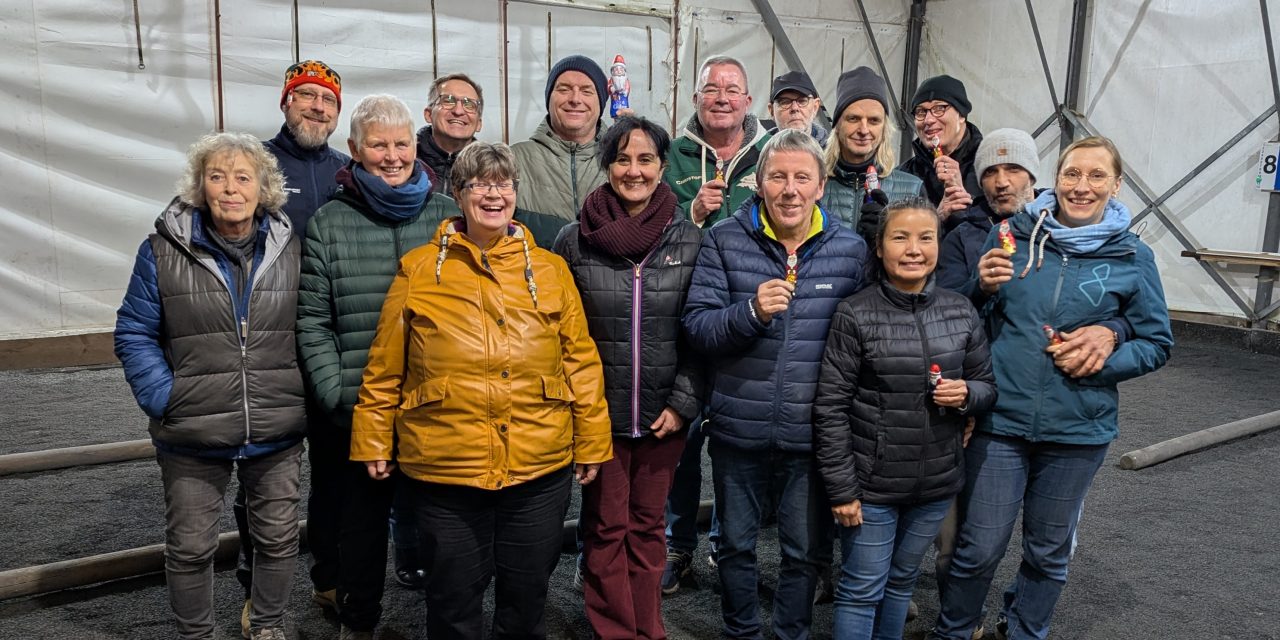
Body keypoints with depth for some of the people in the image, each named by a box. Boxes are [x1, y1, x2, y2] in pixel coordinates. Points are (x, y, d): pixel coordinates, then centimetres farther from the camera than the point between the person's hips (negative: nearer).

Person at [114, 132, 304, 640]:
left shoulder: (288, 248, 0)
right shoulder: (165, 250, -5)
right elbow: (134, 333, -1)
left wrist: (302, 396, 0)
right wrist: (163, 399, -11)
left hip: (277, 434, 2)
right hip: (192, 439, -1)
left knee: (278, 537, 14)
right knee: (191, 547, 12)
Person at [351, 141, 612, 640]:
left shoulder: (550, 269, 5)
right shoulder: (418, 270, 2)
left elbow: (581, 363, 4)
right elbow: (385, 369, 4)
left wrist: (592, 444, 3)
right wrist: (372, 441, 4)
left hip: (540, 469, 1)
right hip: (444, 470, -1)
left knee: (527, 598, 16)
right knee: (455, 600, 13)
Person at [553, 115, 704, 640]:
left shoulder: (690, 241, -1)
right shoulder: (575, 240, -4)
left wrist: (683, 403, -6)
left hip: (663, 416, 1)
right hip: (598, 413, -1)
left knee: (648, 527, 15)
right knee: (606, 528, 10)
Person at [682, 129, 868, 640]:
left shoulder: (851, 249, -1)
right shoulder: (724, 241, -5)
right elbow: (696, 326, -9)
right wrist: (752, 312, -27)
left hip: (813, 434, 0)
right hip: (738, 429, 0)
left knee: (805, 550, 15)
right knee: (736, 543, 18)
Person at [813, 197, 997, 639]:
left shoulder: (961, 312, 0)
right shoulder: (855, 315, -12)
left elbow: (988, 386, 10)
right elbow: (830, 408, -12)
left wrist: (965, 394, -14)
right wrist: (841, 488, -13)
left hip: (936, 482, 4)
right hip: (870, 482, -4)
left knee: (901, 582, 20)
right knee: (861, 591, 7)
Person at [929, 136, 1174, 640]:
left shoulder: (1133, 258, -2)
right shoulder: (1012, 236, -2)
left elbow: (1157, 343, 6)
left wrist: (1102, 359, -12)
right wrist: (982, 286, -15)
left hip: (1078, 429, 1)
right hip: (999, 419, -1)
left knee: (1048, 551, 19)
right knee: (978, 548, 4)